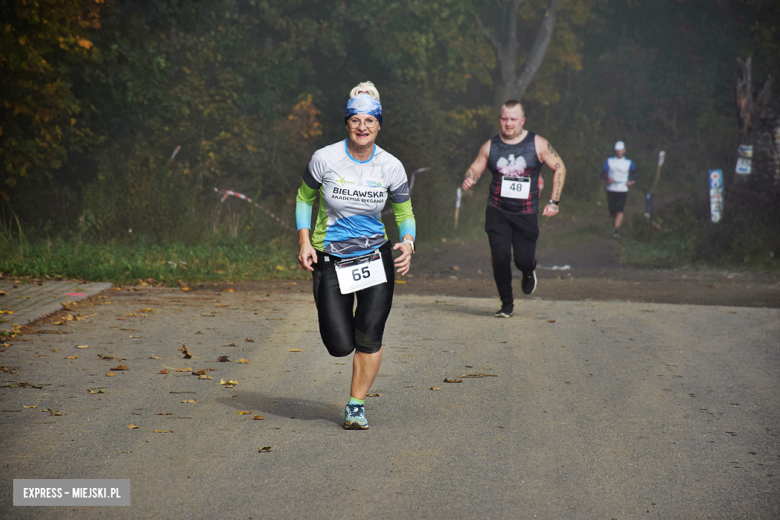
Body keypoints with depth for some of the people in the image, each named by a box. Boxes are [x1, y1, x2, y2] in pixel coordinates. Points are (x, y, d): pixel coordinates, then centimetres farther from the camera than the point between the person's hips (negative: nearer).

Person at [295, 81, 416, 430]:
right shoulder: (325, 159, -10)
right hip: (330, 260, -1)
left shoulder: (390, 166, -6)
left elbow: (405, 214, 6)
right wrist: (304, 242, -6)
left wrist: (407, 243, -15)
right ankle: (341, 321, 34)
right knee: (340, 346, -5)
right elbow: (304, 198, 6)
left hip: (376, 257, 1)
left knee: (369, 338, -8)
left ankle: (356, 405, 12)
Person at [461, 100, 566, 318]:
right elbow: (475, 168, 13)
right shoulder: (490, 146, 3)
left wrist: (554, 201, -1)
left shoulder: (537, 144, -3)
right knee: (500, 258, -9)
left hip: (526, 214, -1)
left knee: (523, 260, -4)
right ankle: (507, 304, 10)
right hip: (497, 212, 1)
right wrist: (469, 179, -13)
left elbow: (559, 168, 5)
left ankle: (529, 272, 37)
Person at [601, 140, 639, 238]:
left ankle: (615, 230, -14)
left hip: (622, 190, -1)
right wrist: (607, 178, -18)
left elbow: (636, 172, 19)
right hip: (611, 189, 1)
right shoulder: (609, 161, 4)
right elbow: (603, 173, 3)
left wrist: (632, 181, 2)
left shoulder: (628, 162, 4)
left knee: (619, 211, -14)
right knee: (612, 211, 7)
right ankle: (617, 221, 40)